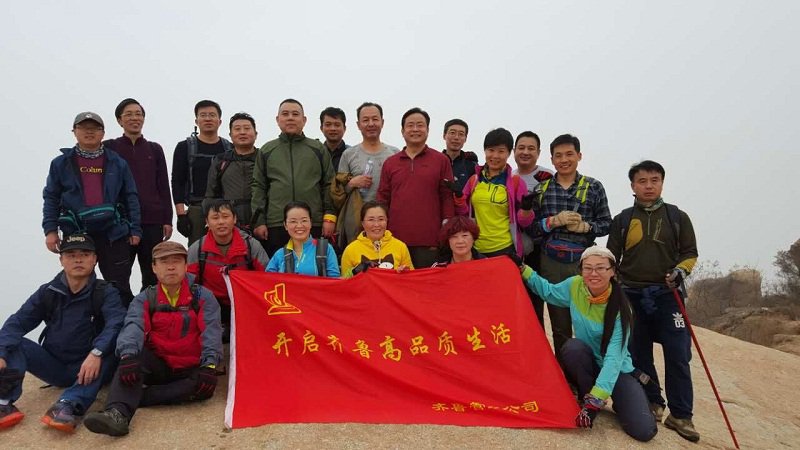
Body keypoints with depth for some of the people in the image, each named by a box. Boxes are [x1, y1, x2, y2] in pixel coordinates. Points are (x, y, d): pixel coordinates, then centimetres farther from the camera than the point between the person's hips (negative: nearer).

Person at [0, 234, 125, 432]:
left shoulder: (105, 292, -6)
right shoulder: (47, 292, 4)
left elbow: (116, 324, -24)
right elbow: (17, 322, -8)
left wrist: (96, 353, -42)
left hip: (88, 368, -3)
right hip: (54, 366, 3)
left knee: (110, 350, -32)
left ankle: (68, 405, -47)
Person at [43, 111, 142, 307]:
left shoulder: (117, 163, 6)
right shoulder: (61, 163, 7)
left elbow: (130, 198, 7)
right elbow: (51, 198, 8)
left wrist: (135, 229, 1)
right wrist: (50, 230, -1)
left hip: (113, 234, -1)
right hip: (76, 234, 1)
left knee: (120, 287, 3)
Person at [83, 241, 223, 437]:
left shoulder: (202, 296, 0)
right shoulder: (144, 299, 3)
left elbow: (211, 331, -13)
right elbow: (134, 326, -17)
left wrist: (209, 364, -31)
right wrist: (128, 355, -38)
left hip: (190, 368, -1)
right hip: (156, 366, 1)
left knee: (206, 385, -33)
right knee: (135, 355, -29)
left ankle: (133, 397, -31)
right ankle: (118, 413, -49)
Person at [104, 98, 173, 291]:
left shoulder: (154, 149, 11)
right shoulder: (109, 148, 6)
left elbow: (163, 187, 10)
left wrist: (167, 220, 5)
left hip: (152, 221, 2)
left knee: (152, 277, 5)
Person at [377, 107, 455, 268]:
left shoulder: (441, 160, 6)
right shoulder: (390, 163, 13)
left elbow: (447, 198, 4)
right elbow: (382, 198, 12)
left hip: (430, 242, -2)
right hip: (396, 239, 2)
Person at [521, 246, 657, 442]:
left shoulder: (620, 308, -24)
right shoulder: (574, 286, -14)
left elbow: (613, 357, -29)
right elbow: (549, 292, 9)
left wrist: (595, 400, -36)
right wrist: (524, 270, -3)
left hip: (617, 370, -2)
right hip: (586, 364, 3)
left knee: (643, 431, -22)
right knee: (573, 346, -33)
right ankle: (585, 396, -9)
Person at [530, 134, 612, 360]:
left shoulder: (593, 187, 3)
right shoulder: (541, 189, 6)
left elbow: (606, 223, 5)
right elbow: (530, 227, 3)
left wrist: (584, 226, -13)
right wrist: (553, 221, -13)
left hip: (584, 261, -1)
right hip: (551, 263, 1)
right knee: (559, 323, 10)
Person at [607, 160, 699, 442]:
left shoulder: (677, 217, 6)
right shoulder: (622, 220, 7)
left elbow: (690, 252, 9)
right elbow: (611, 259, 10)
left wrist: (680, 270, -11)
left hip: (667, 294, -1)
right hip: (632, 295, 1)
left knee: (677, 354, -4)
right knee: (639, 354, 6)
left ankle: (680, 415, 6)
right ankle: (652, 403, 23)